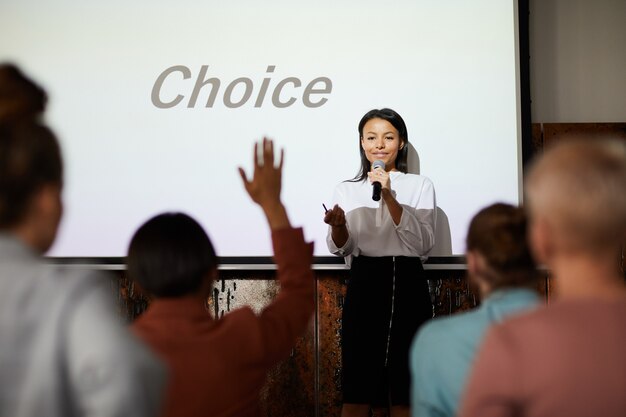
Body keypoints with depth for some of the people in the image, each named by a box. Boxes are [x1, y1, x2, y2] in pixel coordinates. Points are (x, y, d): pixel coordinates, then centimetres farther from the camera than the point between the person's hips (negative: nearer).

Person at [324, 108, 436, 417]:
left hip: (407, 284, -1)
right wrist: (338, 226, -17)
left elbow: (423, 243, -7)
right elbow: (340, 249, 5)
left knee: (404, 390, 2)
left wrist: (389, 197, -14)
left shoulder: (420, 186, 6)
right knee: (357, 387, 0)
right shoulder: (347, 190, 11)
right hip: (364, 285, 1)